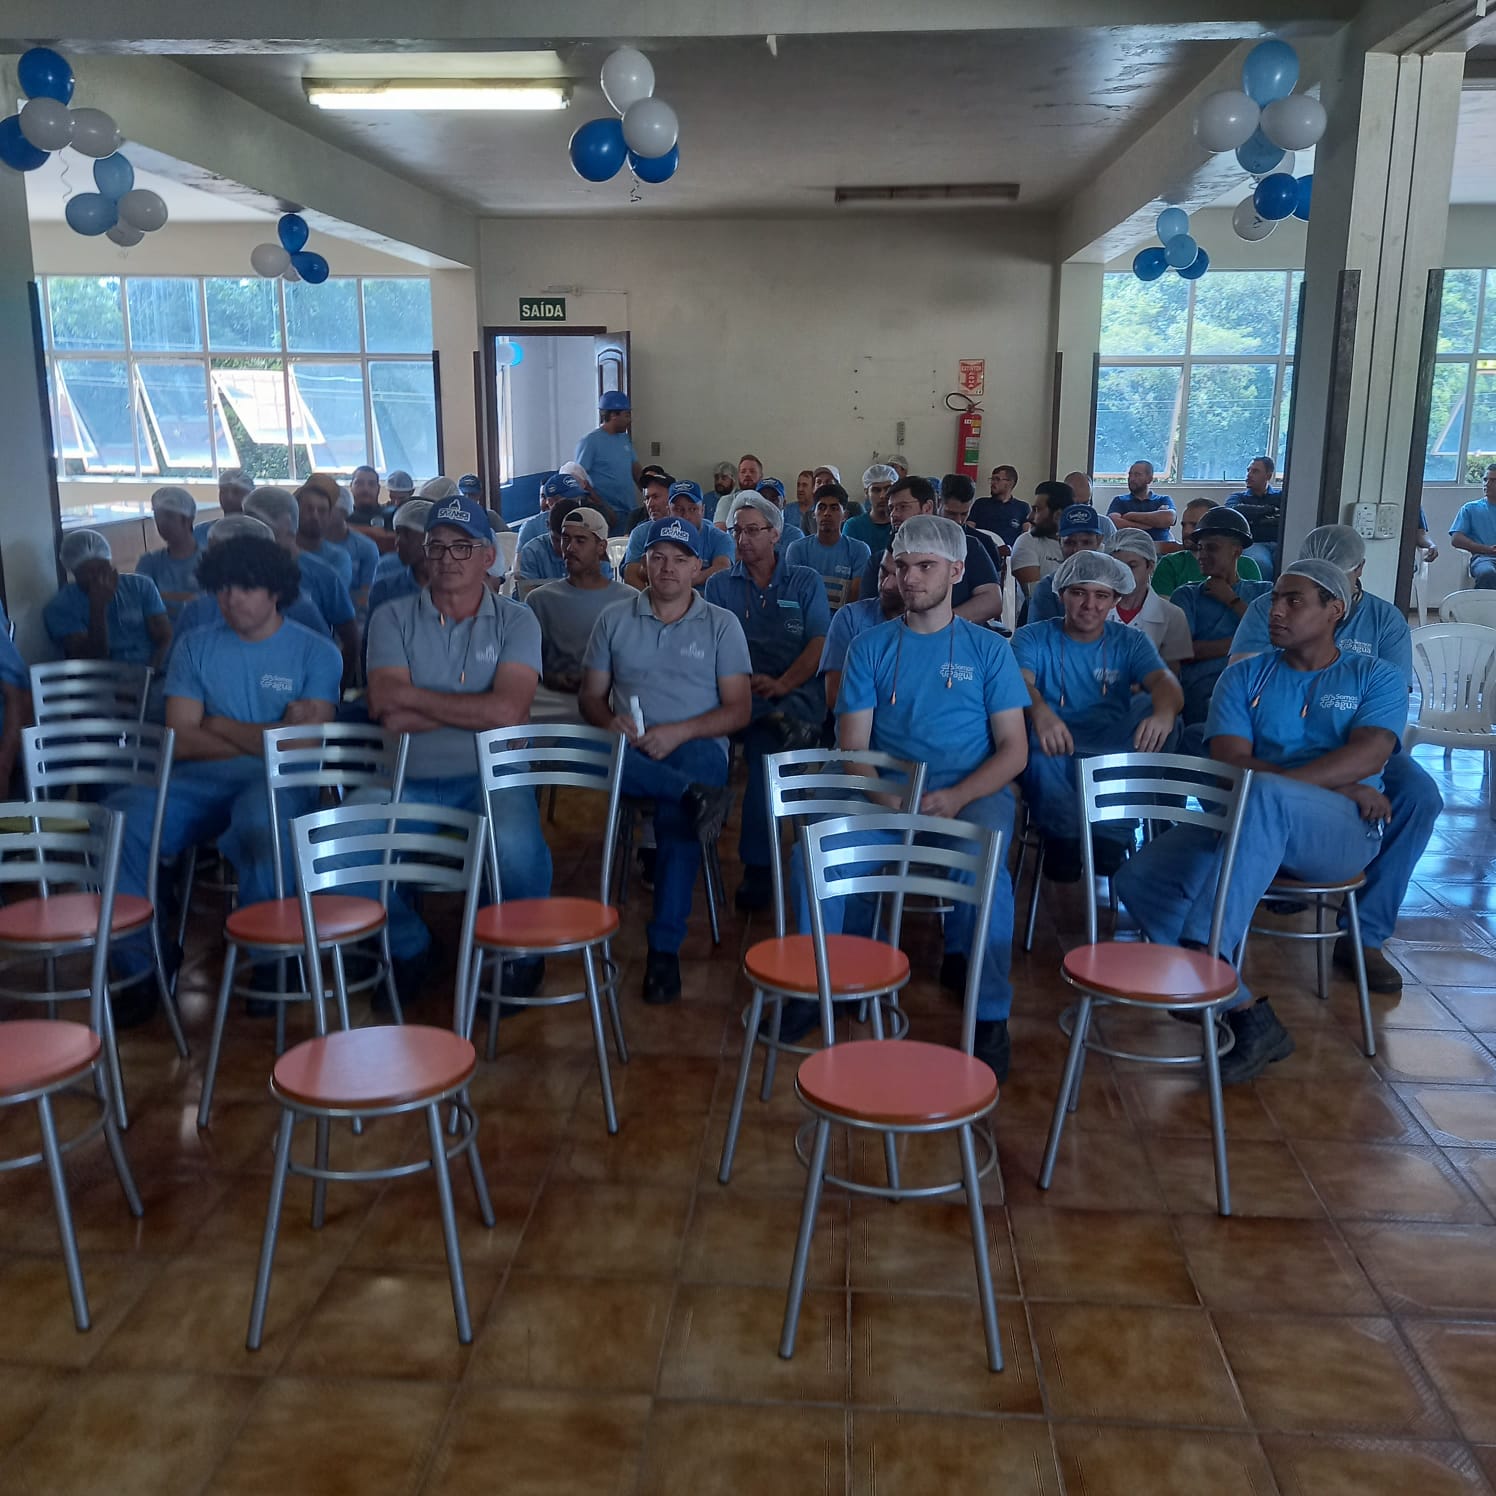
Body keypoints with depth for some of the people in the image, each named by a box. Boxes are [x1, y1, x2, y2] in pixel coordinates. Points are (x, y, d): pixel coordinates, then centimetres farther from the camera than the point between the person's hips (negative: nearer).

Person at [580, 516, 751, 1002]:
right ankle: (696, 795, -39)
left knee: (675, 815, -35)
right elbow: (591, 696, 13)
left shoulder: (721, 625, 10)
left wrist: (677, 732, -13)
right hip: (631, 750, 2)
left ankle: (665, 948, -30)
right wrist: (610, 721, -11)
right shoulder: (614, 620, 16)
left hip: (695, 746, -2)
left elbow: (739, 710, 3)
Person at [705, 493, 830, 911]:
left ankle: (758, 865, -26)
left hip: (796, 692, -2)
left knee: (763, 744, -31)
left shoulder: (806, 582, 16)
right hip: (735, 691, 2)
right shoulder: (719, 585, 20)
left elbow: (820, 645, 4)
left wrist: (781, 684, -14)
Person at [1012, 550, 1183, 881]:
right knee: (1042, 749, -36)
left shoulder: (1131, 642, 11)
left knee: (1156, 713, -26)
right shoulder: (1032, 638, 6)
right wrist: (1039, 712, -42)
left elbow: (1165, 682, -9)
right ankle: (1063, 837, -13)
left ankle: (1111, 836, -19)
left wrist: (1164, 712, -36)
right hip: (1053, 759, -2)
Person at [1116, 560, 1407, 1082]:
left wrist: (1271, 783, -19)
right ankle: (1248, 1017, -20)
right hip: (1245, 821, 4)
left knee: (1265, 795, -39)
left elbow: (1368, 754, -8)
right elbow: (1231, 760, 1)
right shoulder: (1246, 676, 17)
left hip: (1341, 832, -3)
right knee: (1138, 878, -22)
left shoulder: (1375, 678, 12)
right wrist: (1341, 785, -9)